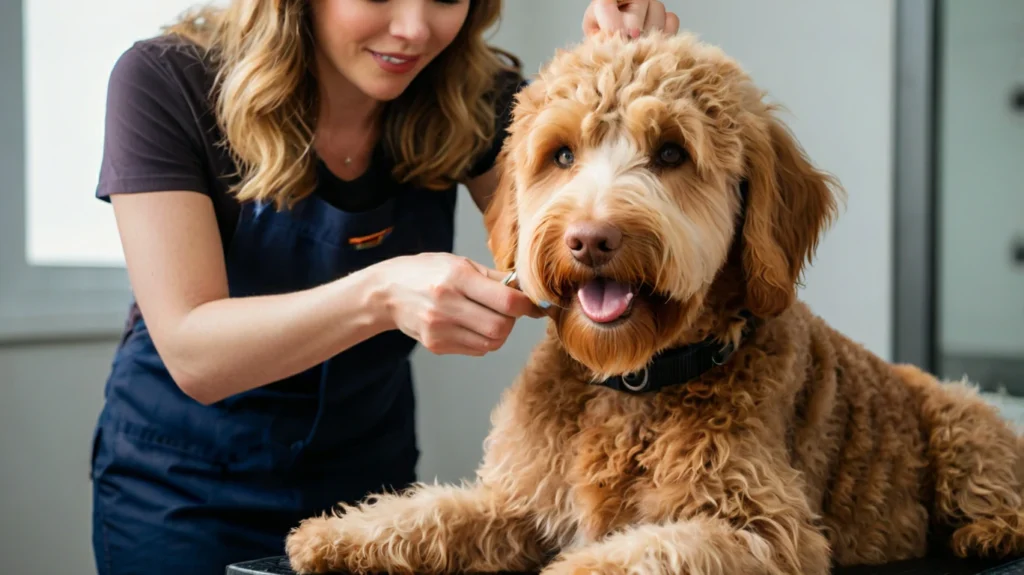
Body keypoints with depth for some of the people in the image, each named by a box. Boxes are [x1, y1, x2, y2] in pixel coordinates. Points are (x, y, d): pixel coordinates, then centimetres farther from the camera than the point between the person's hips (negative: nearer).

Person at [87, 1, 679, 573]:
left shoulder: (475, 98, -12)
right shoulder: (165, 82, -23)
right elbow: (193, 356, -30)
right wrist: (383, 294, -46)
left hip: (369, 480, 3)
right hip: (184, 491, -3)